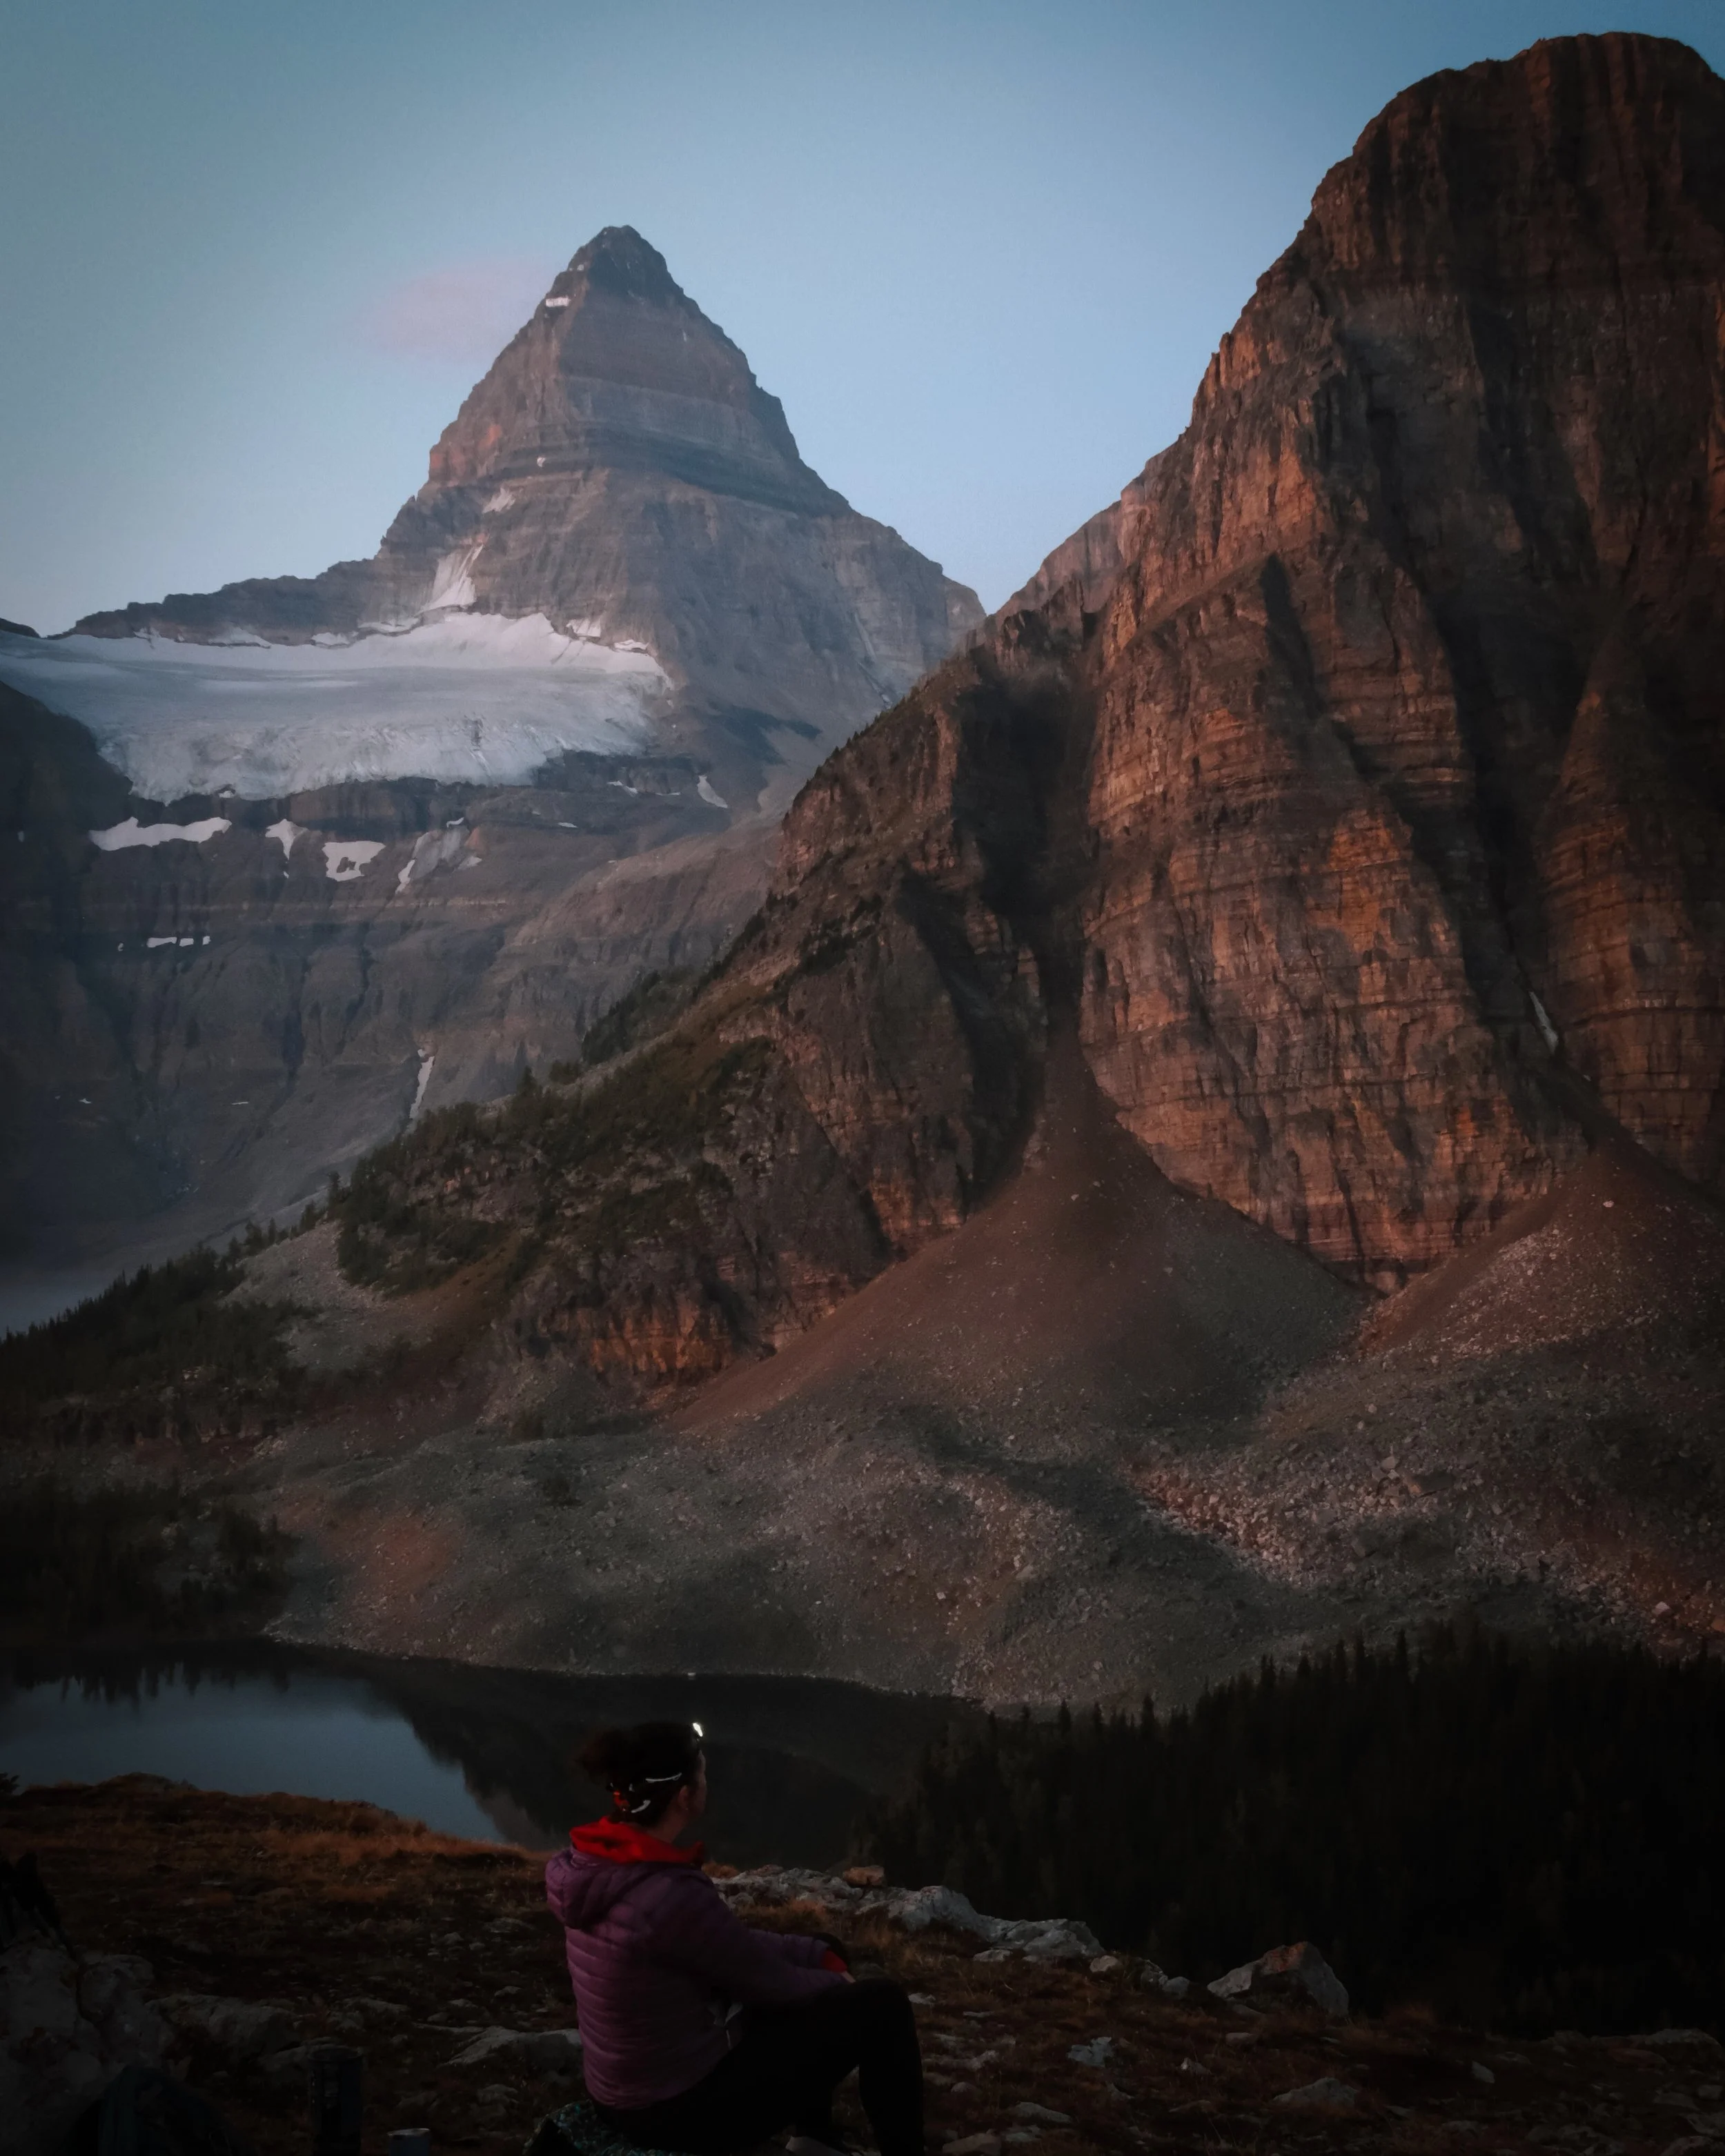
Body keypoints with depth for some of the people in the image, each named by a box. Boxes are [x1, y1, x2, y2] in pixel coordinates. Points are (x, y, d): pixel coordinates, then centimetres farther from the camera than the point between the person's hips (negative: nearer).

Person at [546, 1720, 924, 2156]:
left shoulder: (598, 1861, -4)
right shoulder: (672, 1895, -31)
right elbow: (773, 1984, -15)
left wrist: (821, 1955, 8)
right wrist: (836, 1982, 5)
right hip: (683, 2108, -9)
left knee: (813, 1970, 23)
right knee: (882, 2007, 1)